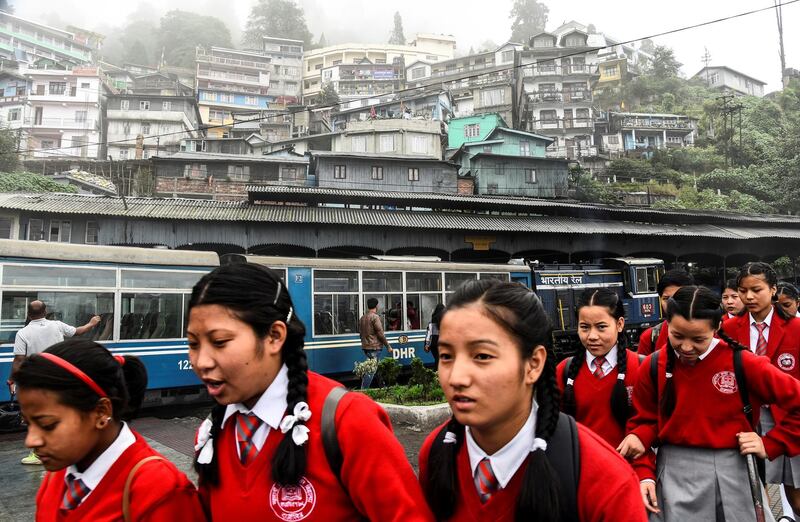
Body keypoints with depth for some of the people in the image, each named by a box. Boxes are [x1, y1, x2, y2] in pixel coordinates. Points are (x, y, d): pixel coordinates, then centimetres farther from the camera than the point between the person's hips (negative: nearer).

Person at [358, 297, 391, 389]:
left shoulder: (362, 318, 12)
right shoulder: (375, 317, -13)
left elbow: (361, 333, 18)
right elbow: (380, 333, -15)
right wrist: (388, 346, -8)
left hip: (365, 346, 9)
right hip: (375, 347, -9)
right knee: (371, 370, -7)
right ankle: (363, 391, -10)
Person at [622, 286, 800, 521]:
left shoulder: (741, 363, -11)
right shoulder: (652, 367, -5)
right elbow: (643, 423, 3)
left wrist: (770, 445, -7)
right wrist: (645, 474, -5)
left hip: (732, 473, -1)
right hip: (673, 475, 1)